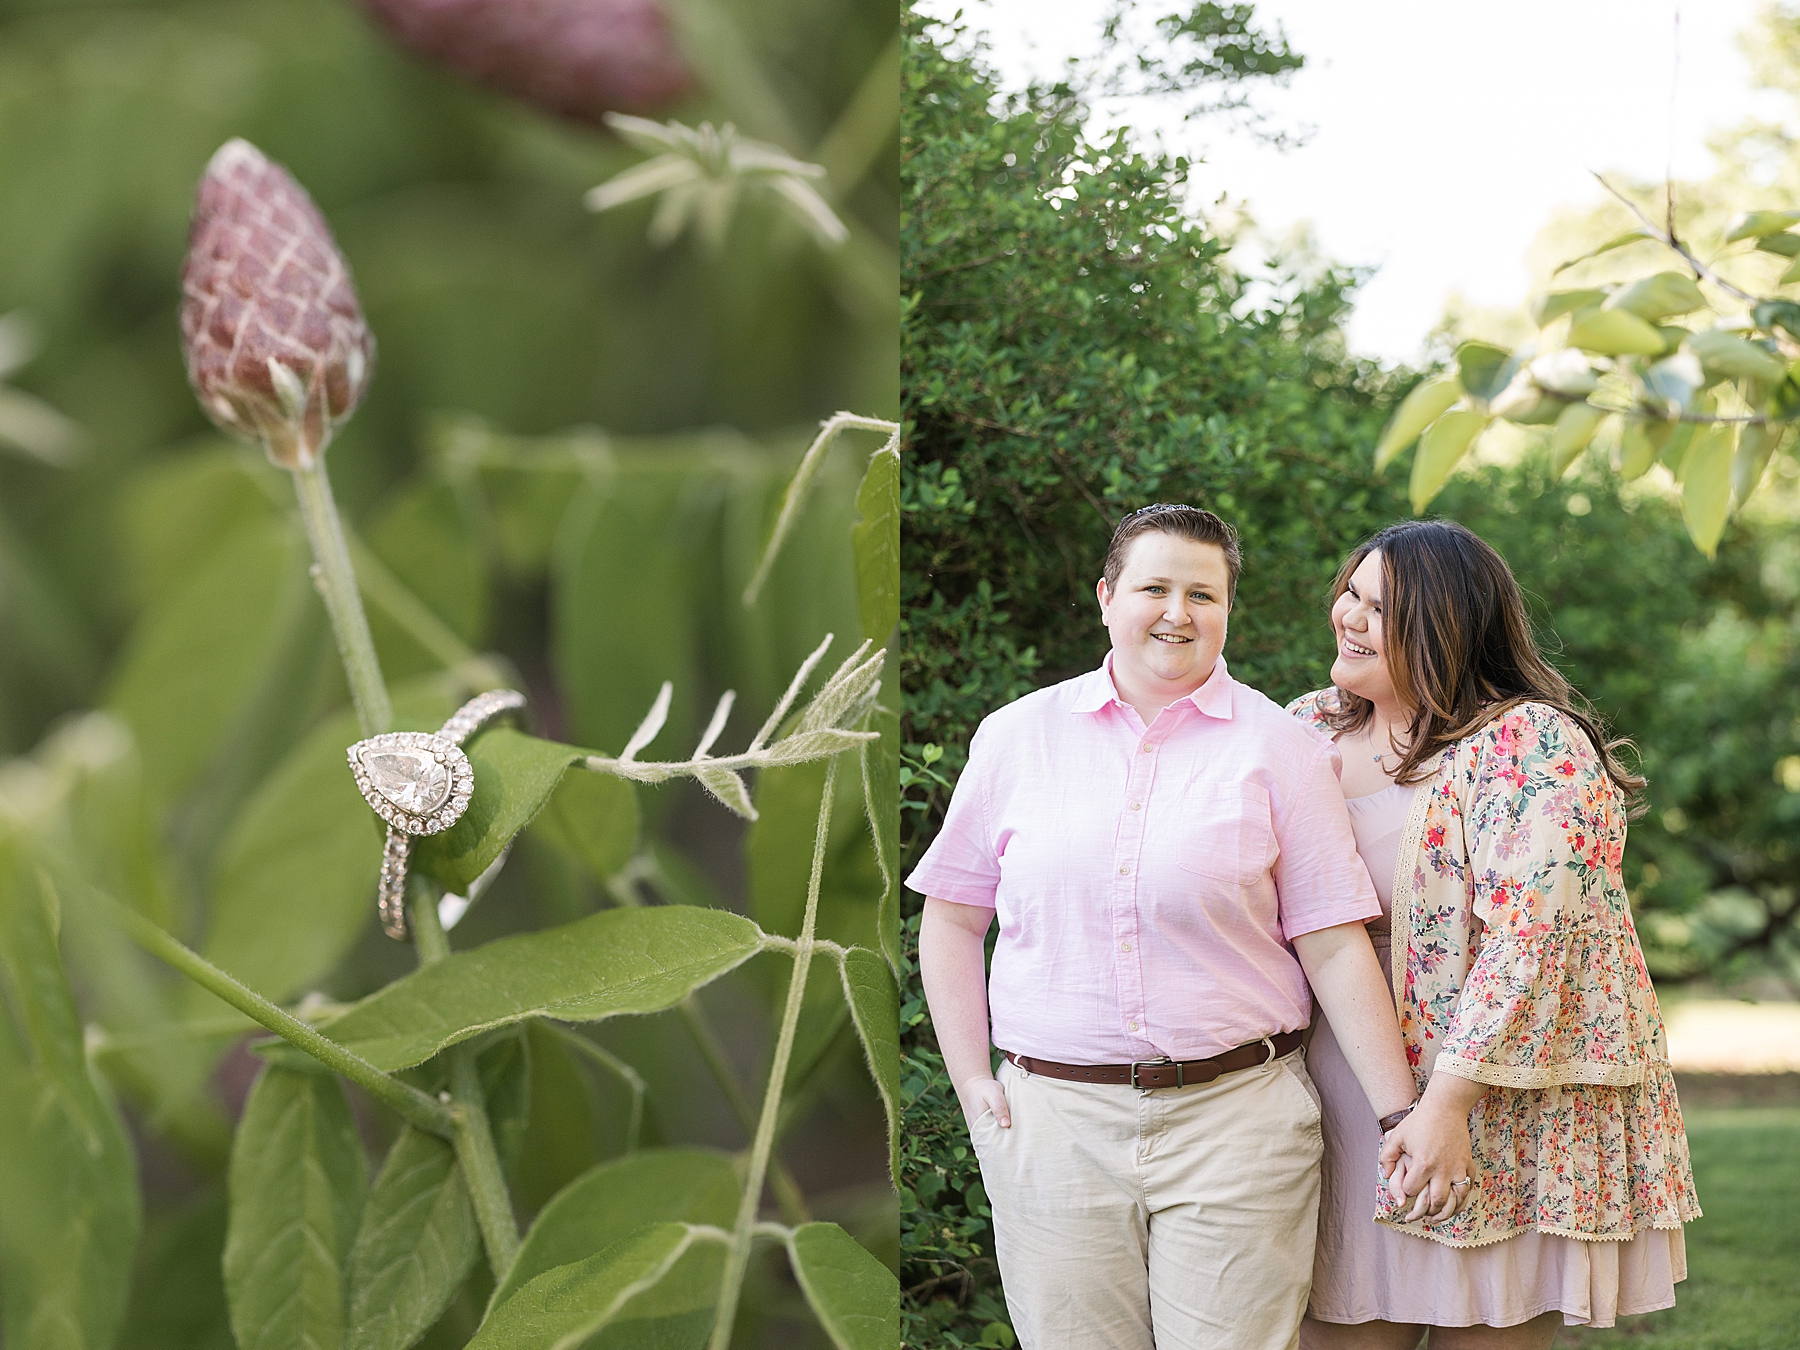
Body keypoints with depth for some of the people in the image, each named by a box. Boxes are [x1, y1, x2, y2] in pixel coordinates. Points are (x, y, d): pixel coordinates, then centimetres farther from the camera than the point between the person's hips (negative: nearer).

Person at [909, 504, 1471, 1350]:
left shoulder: (1280, 749, 4)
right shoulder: (1017, 737, 8)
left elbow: (1334, 946, 1)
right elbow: (952, 918, 14)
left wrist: (1403, 1113, -5)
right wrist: (973, 1083, 5)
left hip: (1235, 1121, -1)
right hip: (1053, 1119, 1)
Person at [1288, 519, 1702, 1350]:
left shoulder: (1531, 744, -12)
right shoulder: (1308, 729, 9)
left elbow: (1529, 939, -20)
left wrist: (1444, 1103, -25)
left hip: (1494, 1115, -5)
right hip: (1341, 1111, 5)